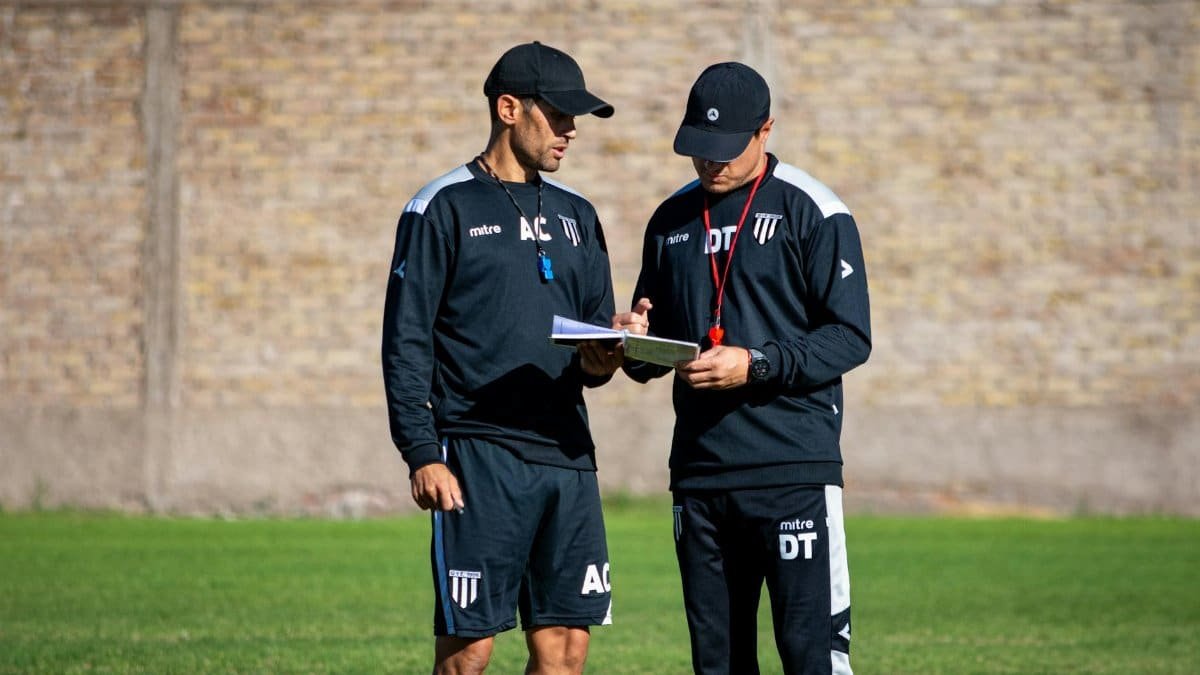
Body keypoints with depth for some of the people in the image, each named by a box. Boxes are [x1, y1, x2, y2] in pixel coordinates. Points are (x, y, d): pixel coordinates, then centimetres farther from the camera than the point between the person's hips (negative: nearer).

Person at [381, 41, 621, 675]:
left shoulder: (575, 214, 18)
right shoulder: (443, 208, 0)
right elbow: (406, 342, -4)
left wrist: (599, 362, -2)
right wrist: (421, 454, -12)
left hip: (568, 456, 6)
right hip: (477, 456, -6)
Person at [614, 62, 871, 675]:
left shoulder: (811, 211, -2)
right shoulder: (671, 221, 15)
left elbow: (850, 337, -7)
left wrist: (755, 365, -18)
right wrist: (635, 343, -1)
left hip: (793, 470, -6)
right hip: (698, 474, 6)